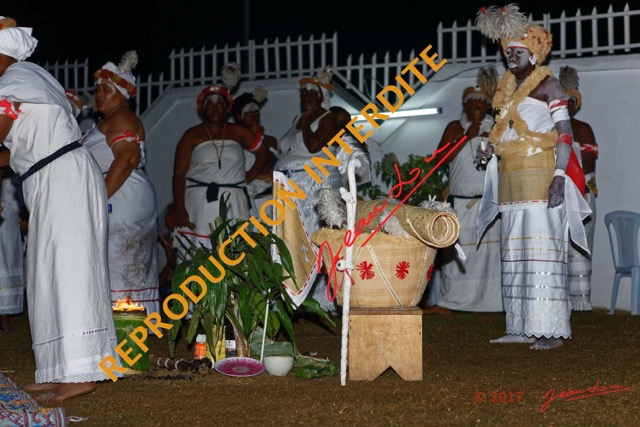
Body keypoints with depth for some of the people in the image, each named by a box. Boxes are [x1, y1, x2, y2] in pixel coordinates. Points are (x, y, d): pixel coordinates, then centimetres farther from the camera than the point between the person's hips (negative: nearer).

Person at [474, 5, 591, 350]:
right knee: (515, 253, 5)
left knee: (541, 250, -11)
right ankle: (521, 327, 8)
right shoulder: (506, 89, 18)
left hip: (540, 178, -7)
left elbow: (565, 134, -9)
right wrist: (490, 151, 5)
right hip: (511, 181, 7)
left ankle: (551, 329, -12)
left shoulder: (547, 85, -2)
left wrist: (559, 177, -19)